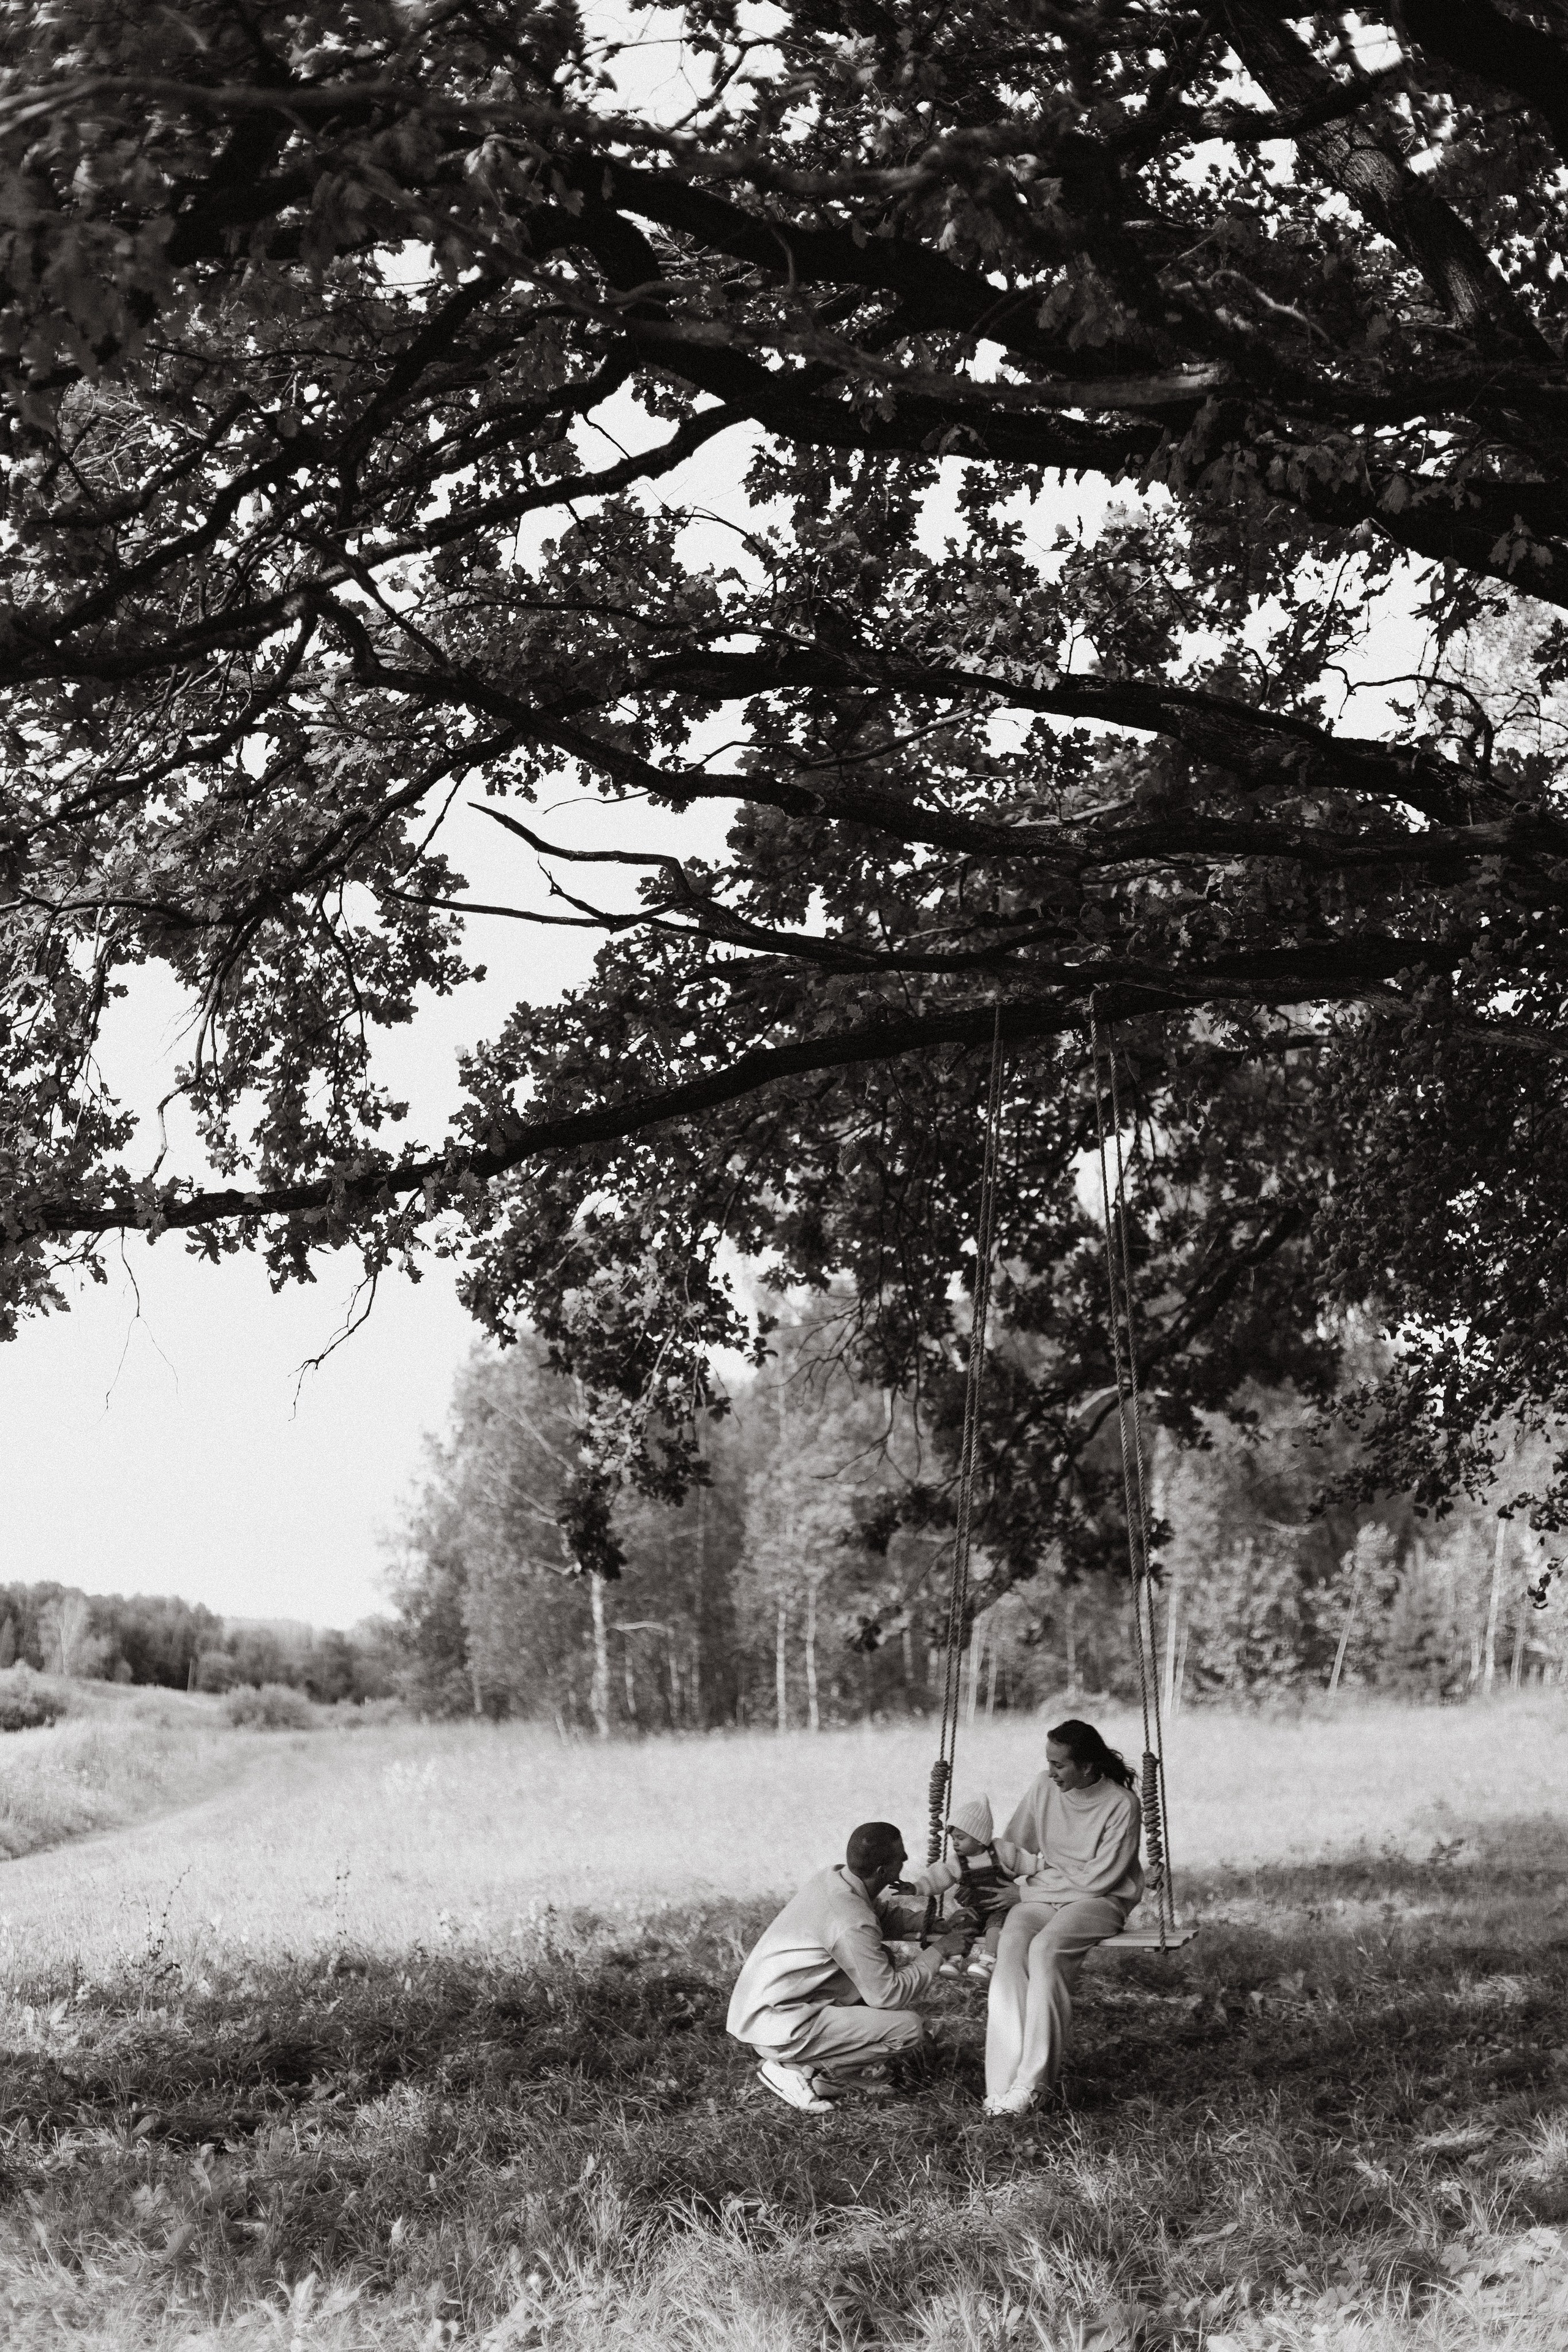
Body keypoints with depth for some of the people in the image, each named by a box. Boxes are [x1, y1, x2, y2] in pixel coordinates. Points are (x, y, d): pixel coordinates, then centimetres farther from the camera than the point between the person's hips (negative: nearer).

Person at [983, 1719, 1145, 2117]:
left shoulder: (1121, 1805, -12)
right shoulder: (1046, 1787, 4)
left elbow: (1098, 1879, -14)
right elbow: (1014, 1845, 14)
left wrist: (1034, 1886, -11)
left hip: (1099, 1901, -4)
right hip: (1042, 1896, 4)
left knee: (1046, 1948, -36)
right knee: (1011, 1946, -29)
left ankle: (1034, 2079, -35)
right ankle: (1003, 2081, -35)